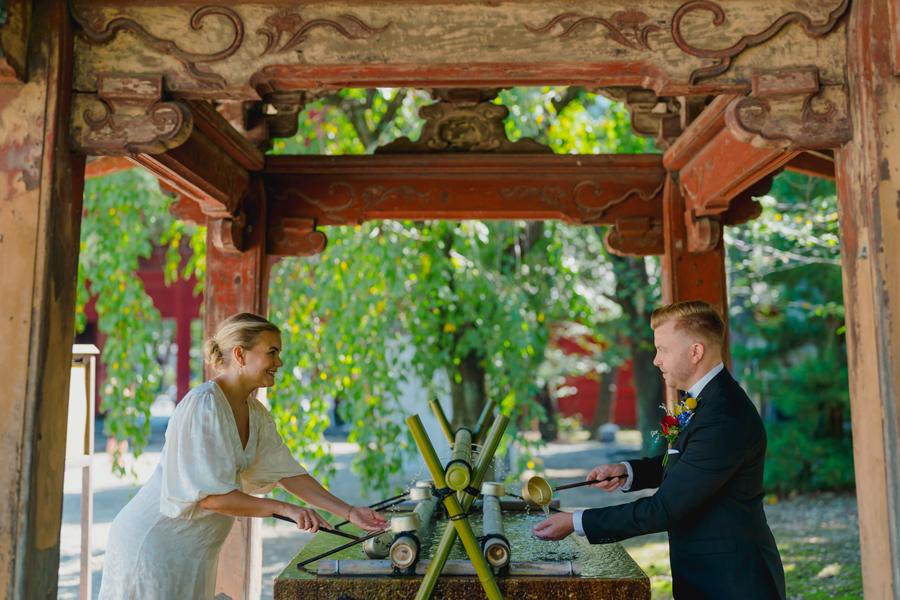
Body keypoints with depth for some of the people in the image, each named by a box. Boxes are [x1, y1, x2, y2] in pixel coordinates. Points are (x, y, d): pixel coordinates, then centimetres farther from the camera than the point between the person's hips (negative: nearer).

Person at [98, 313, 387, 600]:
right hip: (153, 544, -8)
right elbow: (210, 495, -27)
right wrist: (284, 508, -29)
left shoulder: (255, 412, 4)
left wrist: (348, 511, -2)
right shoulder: (203, 405, -23)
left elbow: (287, 471, 5)